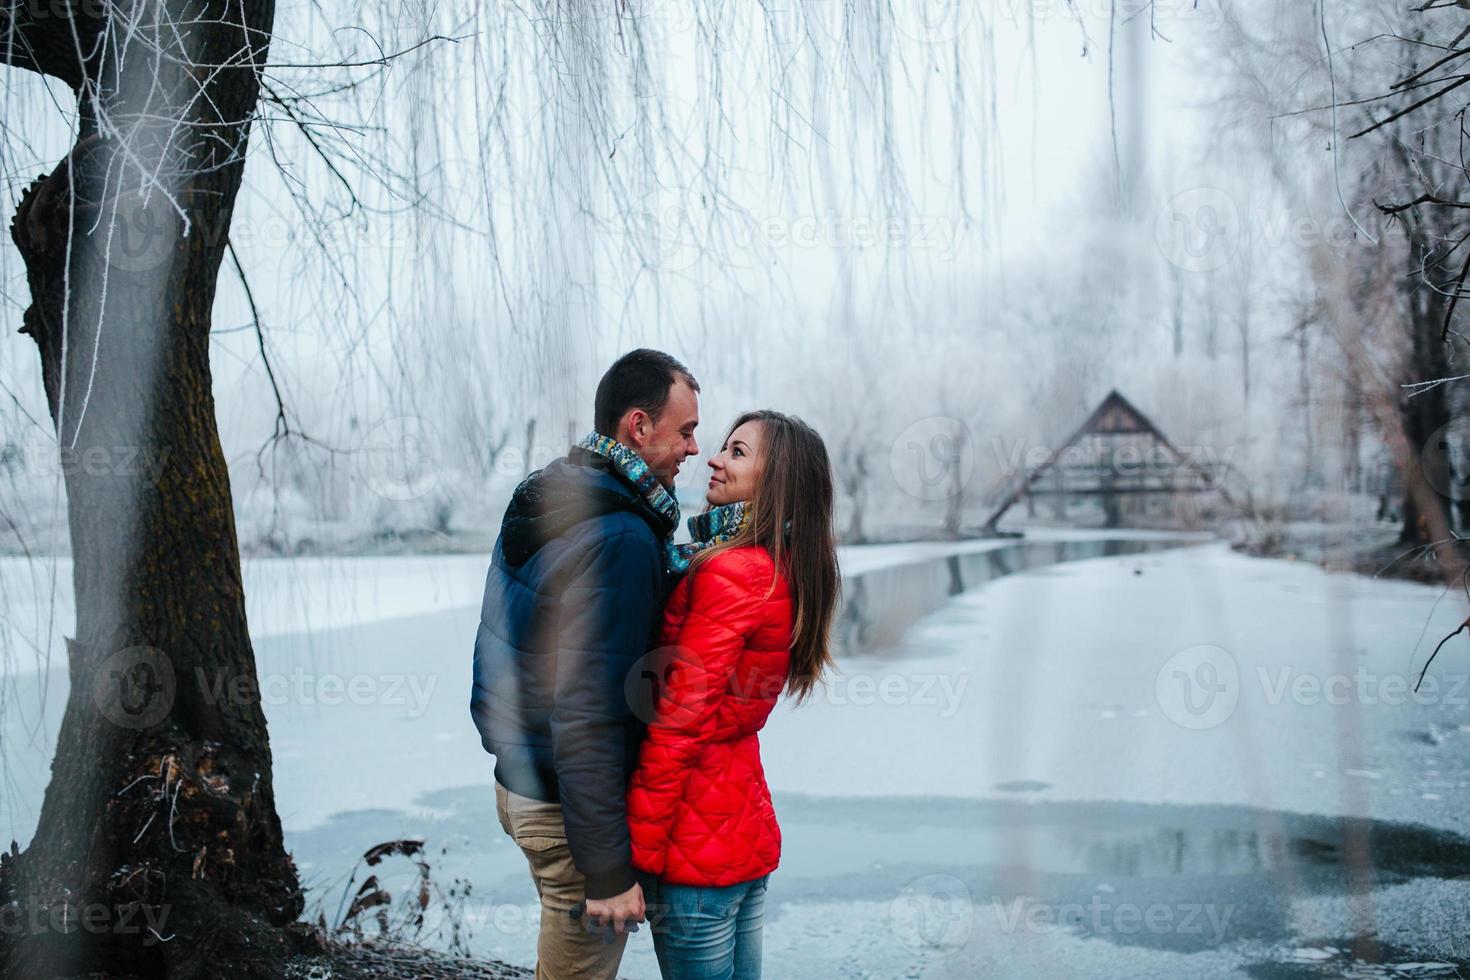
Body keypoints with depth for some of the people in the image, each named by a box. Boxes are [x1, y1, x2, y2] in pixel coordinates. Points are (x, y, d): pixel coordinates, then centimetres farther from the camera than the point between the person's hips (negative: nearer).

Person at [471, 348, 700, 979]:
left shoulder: (540, 500, 7)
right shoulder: (619, 538, -24)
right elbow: (586, 715, -27)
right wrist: (607, 870, -23)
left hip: (521, 784, 9)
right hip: (570, 809, -9)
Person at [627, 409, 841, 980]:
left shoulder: (730, 572, -19)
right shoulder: (787, 574, 8)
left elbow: (678, 723, -20)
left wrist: (638, 849, -15)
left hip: (699, 848, -8)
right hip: (749, 831, 9)